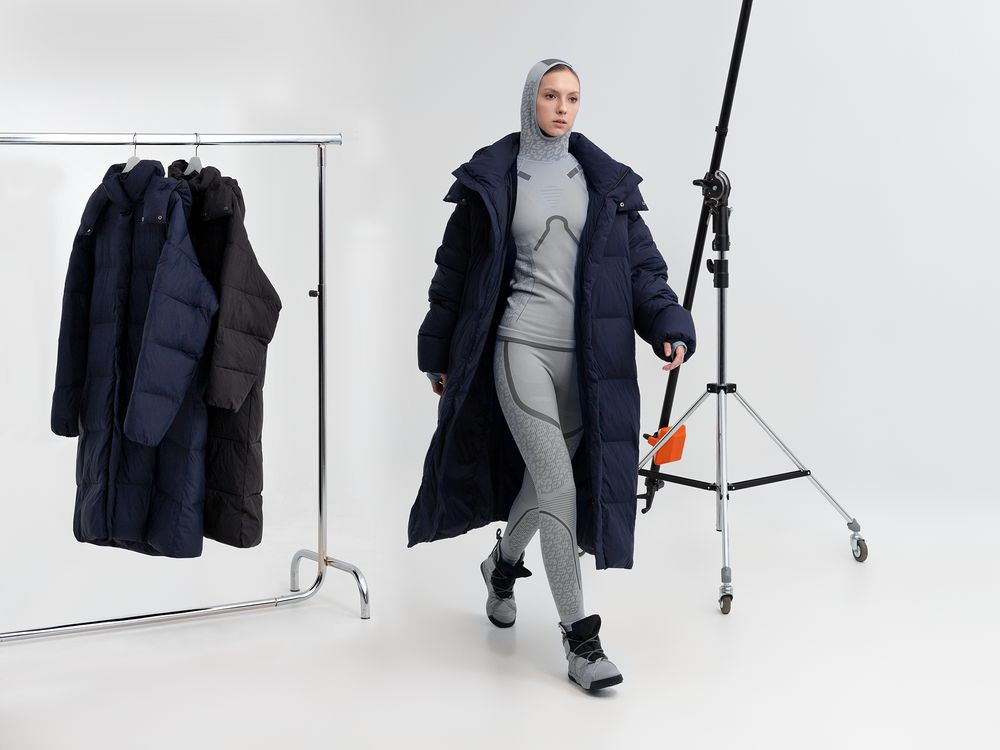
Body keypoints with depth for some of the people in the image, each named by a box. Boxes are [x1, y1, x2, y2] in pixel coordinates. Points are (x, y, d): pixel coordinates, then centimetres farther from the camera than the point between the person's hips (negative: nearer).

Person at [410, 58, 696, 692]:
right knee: (558, 483, -12)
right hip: (521, 347, -3)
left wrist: (671, 326, -12)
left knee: (545, 476, 16)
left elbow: (642, 263, 4)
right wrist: (438, 354, 11)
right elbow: (456, 269, 8)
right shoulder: (491, 180, 2)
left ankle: (503, 564, 48)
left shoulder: (604, 182, 8)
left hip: (587, 355, 3)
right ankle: (580, 638, -7)